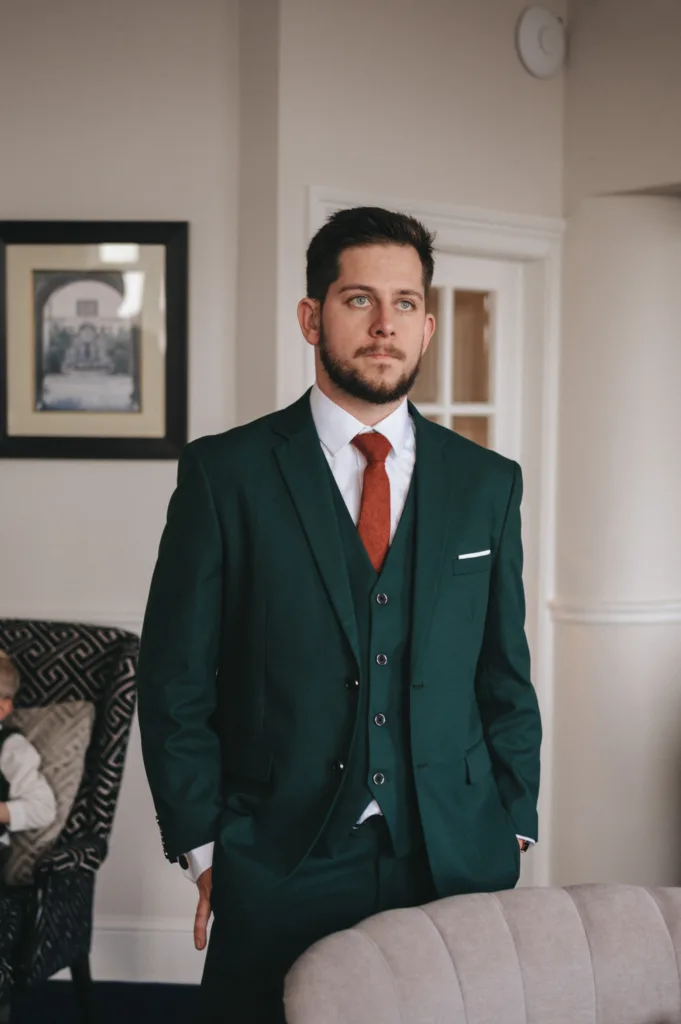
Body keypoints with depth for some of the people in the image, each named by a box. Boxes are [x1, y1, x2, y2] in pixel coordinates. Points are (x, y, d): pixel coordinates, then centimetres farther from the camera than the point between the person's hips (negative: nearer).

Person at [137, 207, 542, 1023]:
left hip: (458, 865, 3)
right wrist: (205, 850, -4)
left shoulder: (488, 483, 7)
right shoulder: (223, 474, -2)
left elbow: (506, 678, 11)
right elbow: (175, 680, -1)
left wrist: (513, 831, 6)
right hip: (276, 872, -2)